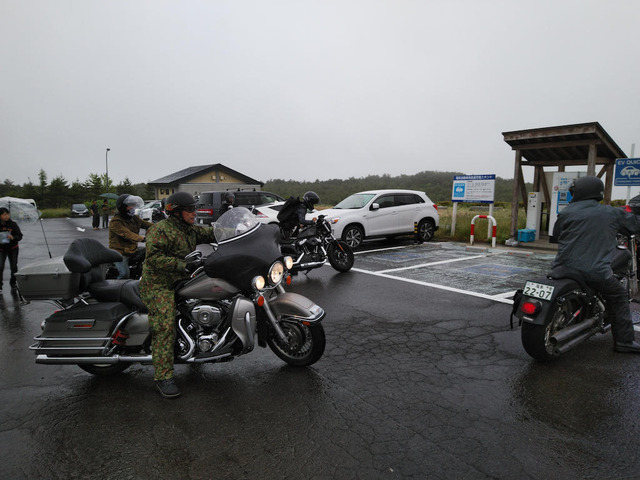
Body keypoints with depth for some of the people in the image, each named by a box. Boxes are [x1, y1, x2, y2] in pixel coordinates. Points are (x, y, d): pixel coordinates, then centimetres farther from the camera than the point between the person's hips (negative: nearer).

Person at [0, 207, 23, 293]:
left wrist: (13, 237, -27)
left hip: (13, 248, 1)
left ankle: (13, 283, 27)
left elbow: (20, 236, -8)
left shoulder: (13, 224, -9)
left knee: (13, 266, 7)